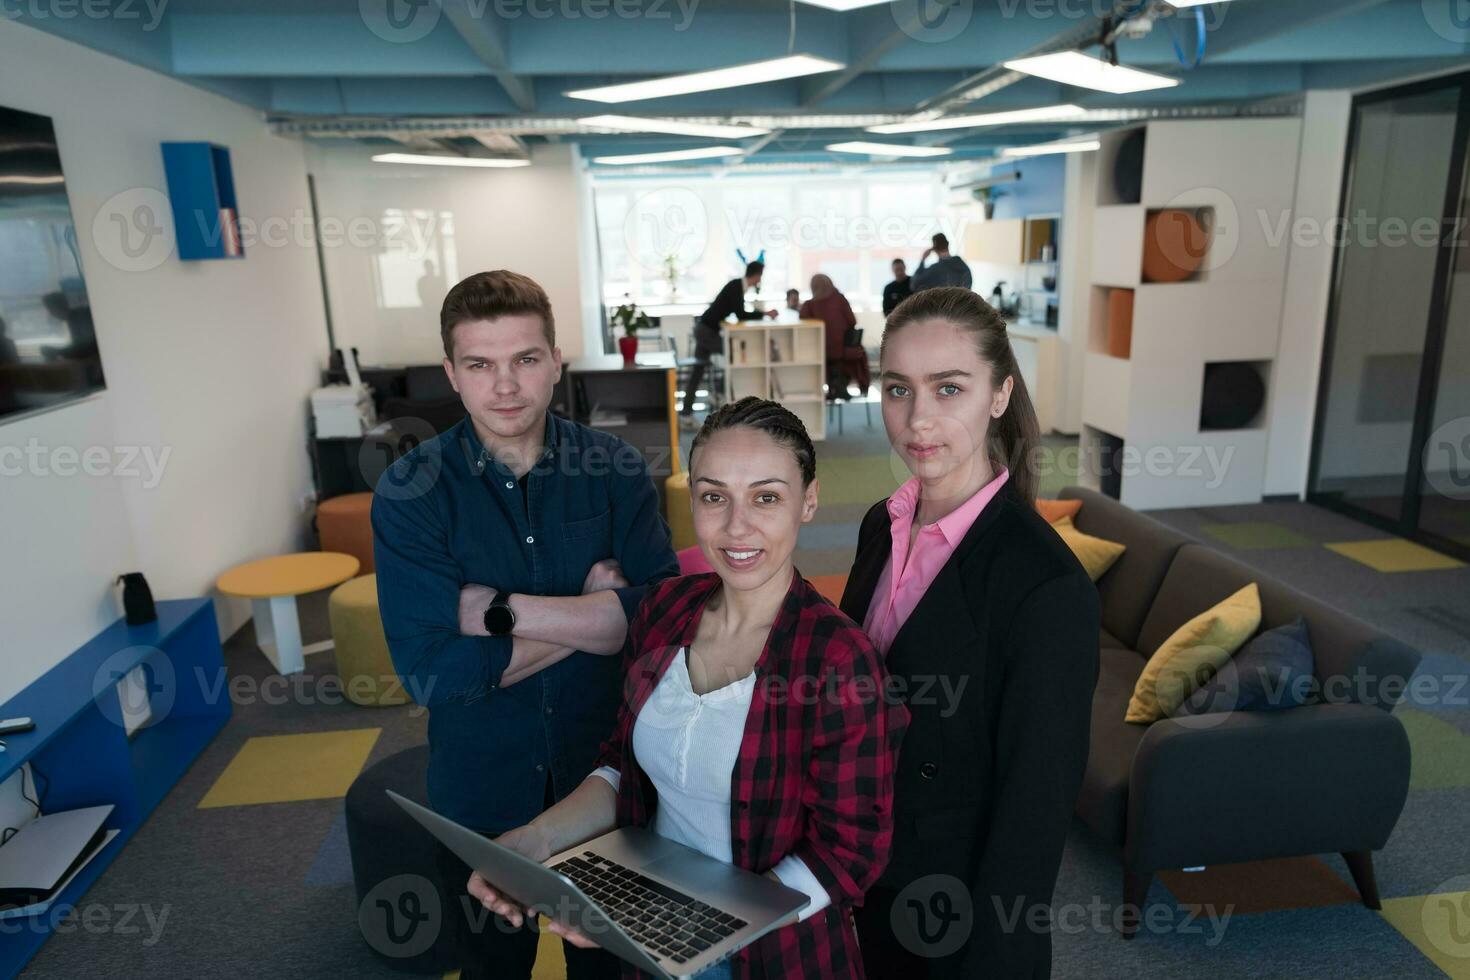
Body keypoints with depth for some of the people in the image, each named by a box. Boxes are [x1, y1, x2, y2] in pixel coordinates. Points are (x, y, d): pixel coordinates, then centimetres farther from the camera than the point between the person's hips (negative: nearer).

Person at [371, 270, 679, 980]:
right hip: (482, 787, 0)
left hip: (605, 769, 1)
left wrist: (500, 608, -24)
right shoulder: (409, 493, -15)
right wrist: (594, 614, -20)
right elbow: (429, 671, -22)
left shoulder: (614, 468, -11)